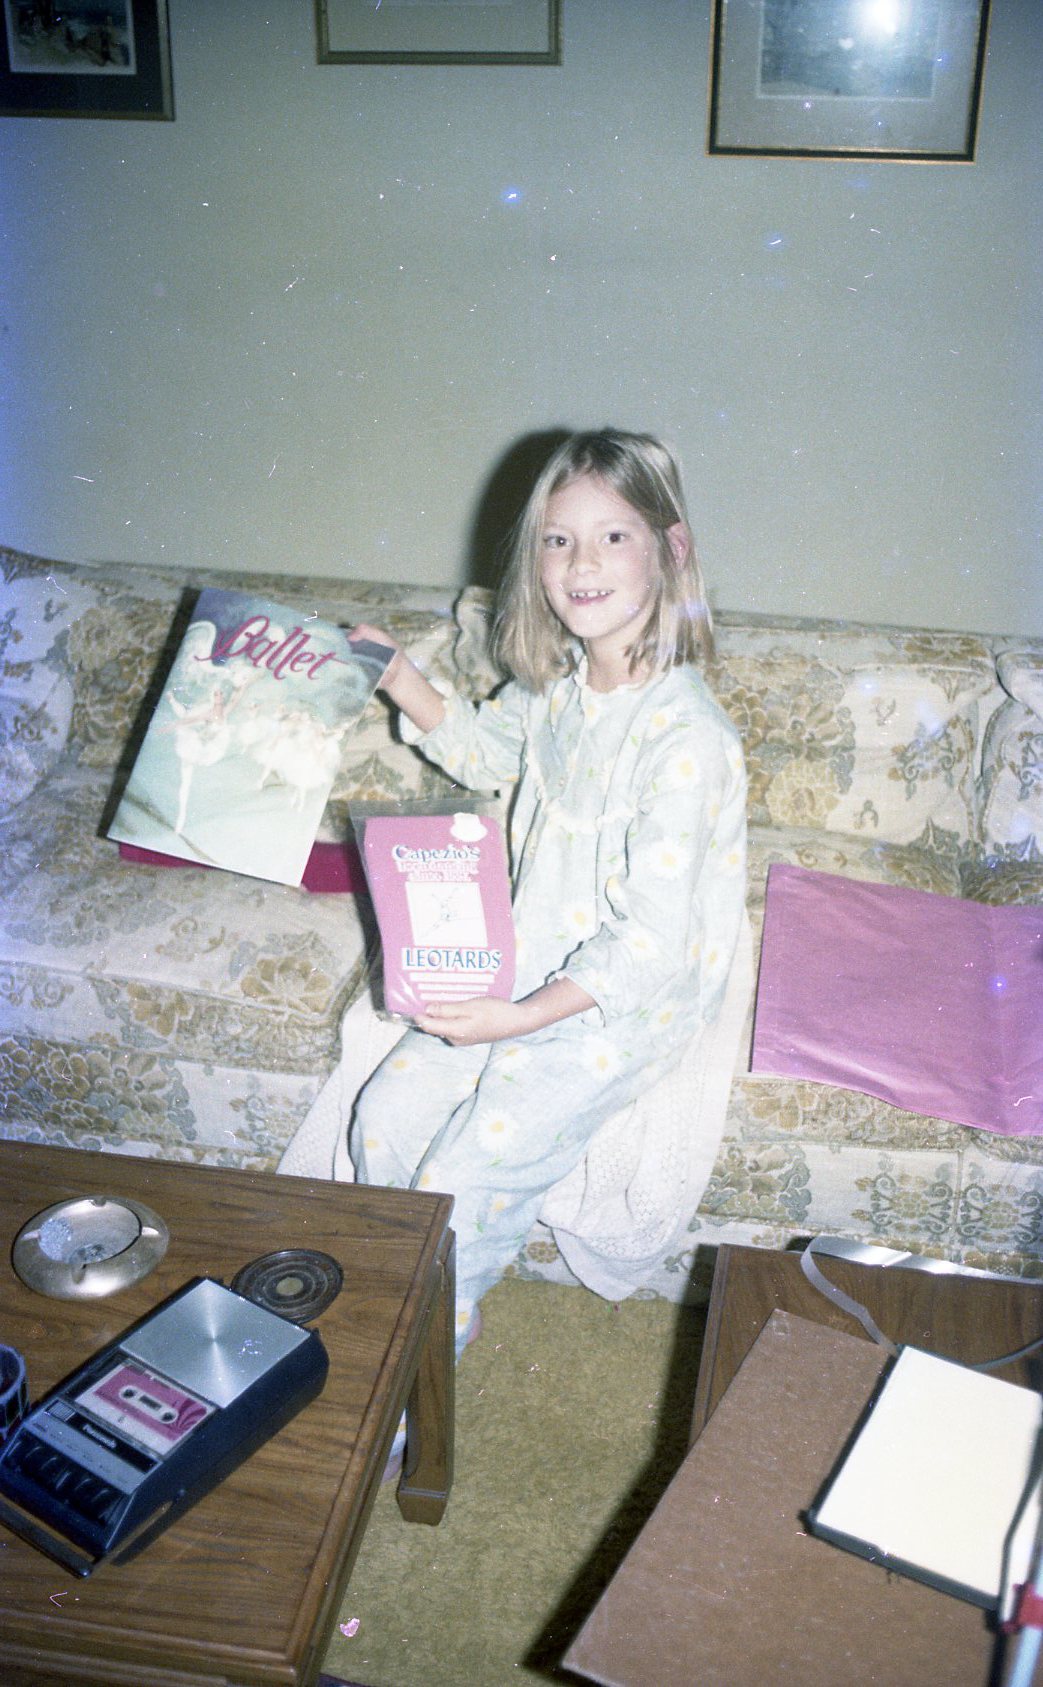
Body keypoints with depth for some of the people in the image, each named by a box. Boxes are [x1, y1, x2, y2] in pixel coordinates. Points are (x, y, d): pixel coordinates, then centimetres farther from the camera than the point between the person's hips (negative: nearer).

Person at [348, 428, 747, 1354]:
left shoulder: (687, 735, -27)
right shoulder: (559, 684, -3)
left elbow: (652, 938, -26)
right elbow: (491, 750, 22)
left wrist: (523, 1016, -32)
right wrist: (403, 680, 9)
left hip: (625, 1003, -7)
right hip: (525, 963, 7)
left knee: (463, 1174, -10)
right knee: (386, 1115, 2)